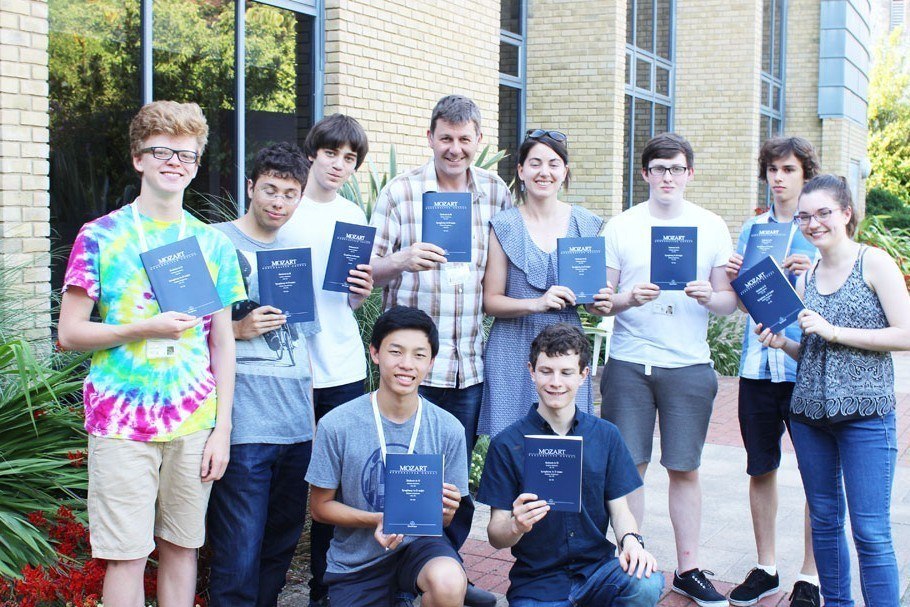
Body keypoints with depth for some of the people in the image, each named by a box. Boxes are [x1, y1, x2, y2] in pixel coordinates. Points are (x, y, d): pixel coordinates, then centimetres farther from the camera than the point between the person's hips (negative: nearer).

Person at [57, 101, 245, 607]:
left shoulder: (213, 244, 8)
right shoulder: (100, 237, 0)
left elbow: (223, 343, 9)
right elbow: (69, 332, -1)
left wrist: (222, 429, 4)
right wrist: (145, 328, -15)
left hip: (195, 423, 3)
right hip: (122, 422, -2)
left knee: (182, 546, 9)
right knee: (128, 555, 0)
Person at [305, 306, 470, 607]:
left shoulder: (448, 429, -7)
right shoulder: (336, 425, -12)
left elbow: (444, 519, 3)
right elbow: (320, 506, -2)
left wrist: (444, 510, -21)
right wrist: (376, 520, -19)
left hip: (419, 543, 0)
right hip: (355, 561, 0)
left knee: (448, 582, -33)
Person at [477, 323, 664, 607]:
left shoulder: (606, 436, 5)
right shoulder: (506, 444, -4)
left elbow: (619, 509, 7)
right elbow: (496, 536, -5)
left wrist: (630, 540, -15)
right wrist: (516, 526, -28)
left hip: (597, 569, 3)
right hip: (536, 581, -2)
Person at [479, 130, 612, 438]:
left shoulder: (586, 224, 7)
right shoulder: (504, 226, 0)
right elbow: (491, 301, -1)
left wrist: (598, 303, -6)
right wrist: (536, 303, -17)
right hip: (514, 351, -2)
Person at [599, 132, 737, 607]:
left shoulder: (712, 228, 7)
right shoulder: (621, 227, 4)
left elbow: (731, 300, 8)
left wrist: (710, 297, -14)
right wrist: (629, 298, -16)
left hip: (689, 364, 1)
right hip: (629, 362, 0)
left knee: (685, 469, 6)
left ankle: (688, 569, 16)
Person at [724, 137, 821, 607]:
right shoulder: (753, 228, 13)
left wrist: (811, 273, -19)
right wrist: (733, 277, -2)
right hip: (758, 363, 4)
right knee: (761, 469, 10)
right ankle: (766, 567, 24)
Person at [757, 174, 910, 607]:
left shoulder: (874, 263, -3)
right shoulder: (805, 278, 13)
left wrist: (834, 332, -13)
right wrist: (782, 343, -1)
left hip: (865, 412, -5)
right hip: (809, 410, 6)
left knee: (871, 531, -7)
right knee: (824, 520, 12)